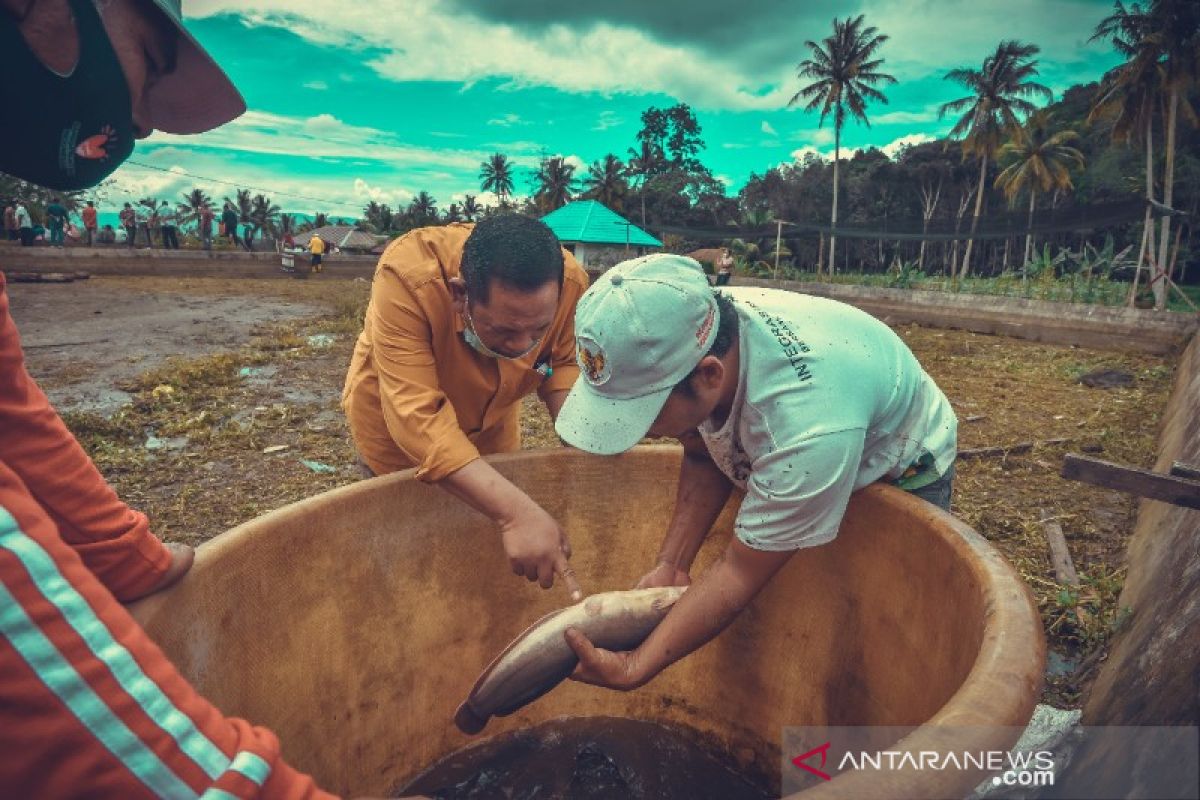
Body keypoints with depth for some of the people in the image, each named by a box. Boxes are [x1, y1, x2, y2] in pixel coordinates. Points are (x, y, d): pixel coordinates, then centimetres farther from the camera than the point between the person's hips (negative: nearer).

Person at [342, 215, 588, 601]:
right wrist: (516, 512, -52)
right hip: (398, 425, -3)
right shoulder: (406, 279, -40)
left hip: (491, 421, 4)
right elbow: (417, 416, -44)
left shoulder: (570, 282, -28)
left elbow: (563, 364, -12)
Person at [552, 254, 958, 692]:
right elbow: (703, 458, -10)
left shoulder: (810, 426, -46)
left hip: (901, 473, -5)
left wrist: (635, 669, -33)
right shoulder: (684, 336, -27)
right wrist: (670, 564, -18)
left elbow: (743, 572, -34)